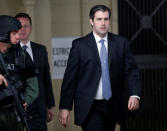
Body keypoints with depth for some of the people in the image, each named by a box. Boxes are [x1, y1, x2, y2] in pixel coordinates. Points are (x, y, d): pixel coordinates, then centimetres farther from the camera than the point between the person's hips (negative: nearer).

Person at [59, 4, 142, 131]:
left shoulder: (121, 43, 6)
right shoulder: (79, 45, -1)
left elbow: (131, 70, 1)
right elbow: (70, 77, -1)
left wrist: (135, 95, -17)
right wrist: (65, 107, -5)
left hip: (113, 106, 3)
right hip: (90, 107, -3)